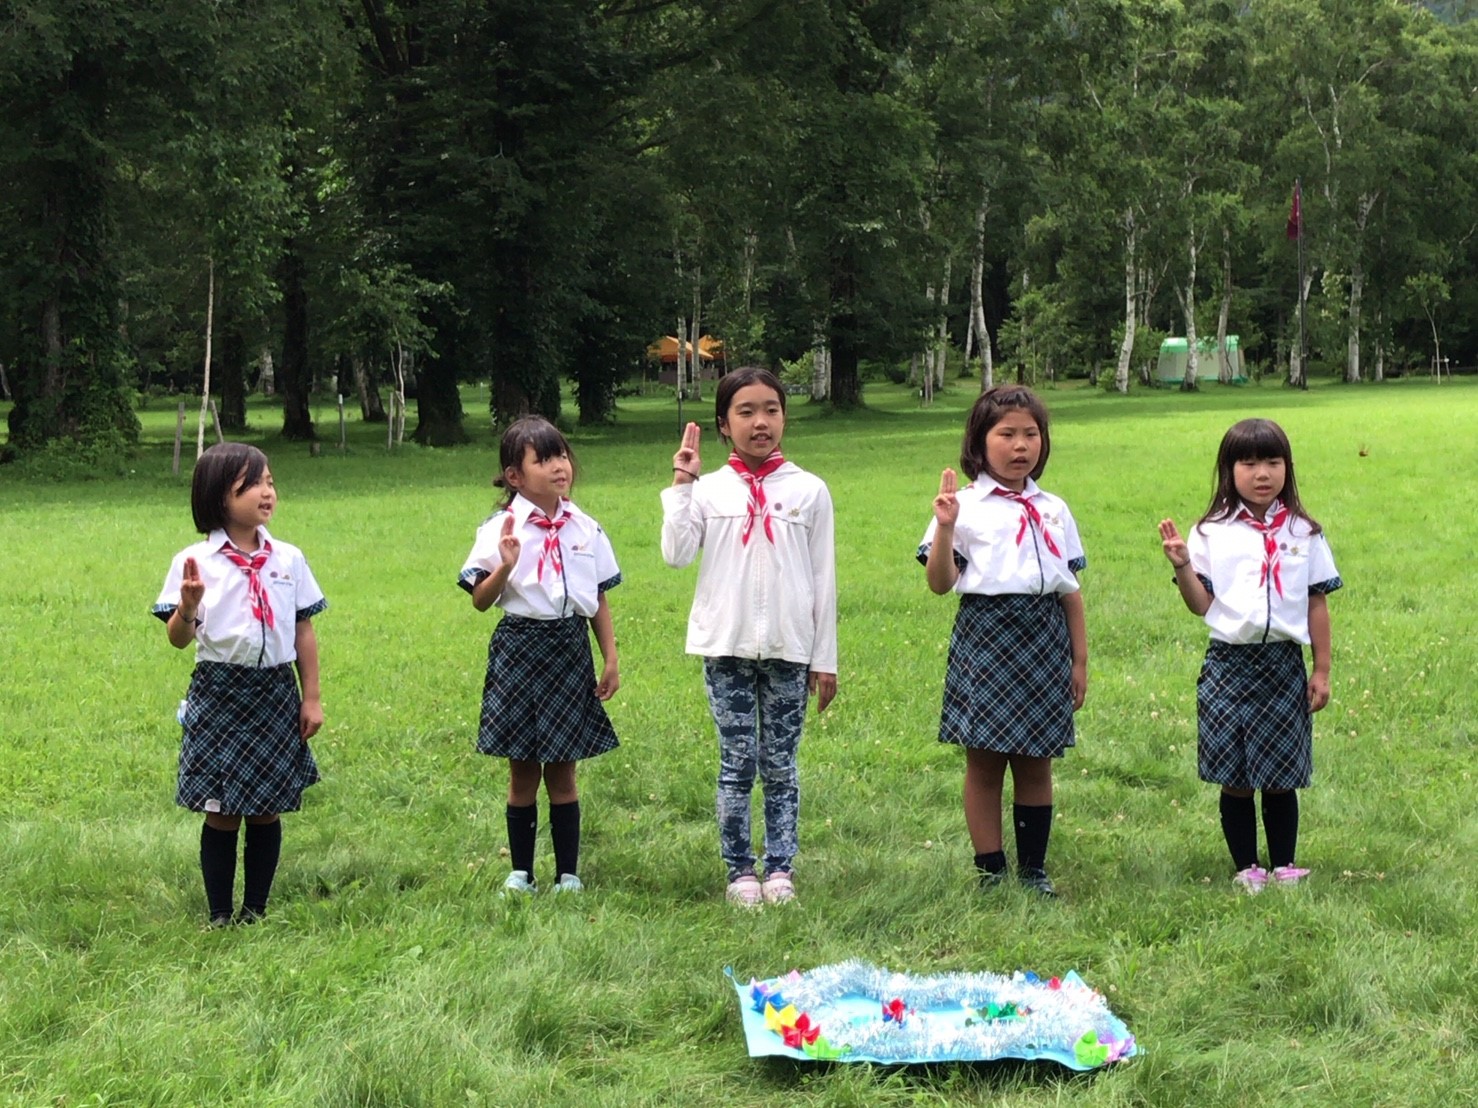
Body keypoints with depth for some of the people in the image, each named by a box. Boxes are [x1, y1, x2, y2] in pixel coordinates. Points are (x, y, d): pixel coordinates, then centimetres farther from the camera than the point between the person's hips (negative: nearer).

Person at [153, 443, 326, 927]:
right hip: (219, 693, -3)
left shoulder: (288, 559, 4)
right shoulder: (194, 562, -5)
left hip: (275, 693, 3)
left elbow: (304, 631, 8)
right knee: (221, 812, 1)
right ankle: (219, 915, 12)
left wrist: (312, 698, 7)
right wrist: (188, 605, -25)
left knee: (267, 809, 7)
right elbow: (179, 638, -5)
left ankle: (256, 910, 19)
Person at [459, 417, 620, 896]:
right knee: (523, 772, 6)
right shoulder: (501, 529, -6)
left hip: (571, 648, 2)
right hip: (519, 649, -2)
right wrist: (505, 567, -25)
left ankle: (568, 873, 15)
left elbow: (599, 600, 10)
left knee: (562, 773, 7)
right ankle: (520, 872, 17)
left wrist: (610, 659, 8)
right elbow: (480, 601, -8)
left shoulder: (586, 529, 5)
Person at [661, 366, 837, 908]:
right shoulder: (709, 490, 2)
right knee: (737, 763, 4)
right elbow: (676, 554, -10)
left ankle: (781, 868, 15)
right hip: (727, 648, 0)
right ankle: (740, 870, 12)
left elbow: (823, 578, 4)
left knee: (781, 764, 6)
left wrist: (825, 659, 3)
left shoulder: (809, 491, 2)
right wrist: (681, 485, -10)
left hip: (789, 649, 0)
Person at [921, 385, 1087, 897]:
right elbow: (940, 582, -7)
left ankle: (1034, 867, 18)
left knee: (1036, 762, 8)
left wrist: (1080, 659, 12)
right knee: (984, 762, 3)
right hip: (986, 637, -3)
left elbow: (1071, 590, 14)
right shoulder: (965, 506, -1)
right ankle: (989, 870, 12)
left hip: (1044, 640, 3)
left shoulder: (1053, 510, 11)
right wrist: (945, 527, -20)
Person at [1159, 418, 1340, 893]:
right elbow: (1201, 604, -1)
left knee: (1281, 777, 5)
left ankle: (1284, 866, 18)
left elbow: (1317, 604, 6)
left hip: (1284, 664, 0)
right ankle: (1246, 868, 16)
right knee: (1234, 778, 4)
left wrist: (1322, 670, 5)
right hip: (1229, 663, 0)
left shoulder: (1303, 533, 4)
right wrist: (1182, 564, -17)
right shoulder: (1212, 533, 1)